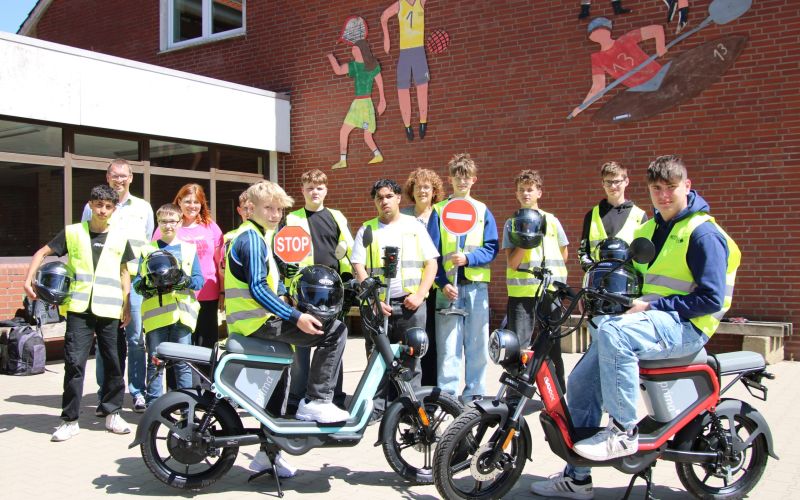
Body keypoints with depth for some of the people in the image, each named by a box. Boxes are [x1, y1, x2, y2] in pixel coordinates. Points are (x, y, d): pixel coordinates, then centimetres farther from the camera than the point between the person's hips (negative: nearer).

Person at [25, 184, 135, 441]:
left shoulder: (120, 236, 8)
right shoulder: (73, 232, 4)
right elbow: (42, 252, 11)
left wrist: (126, 305, 9)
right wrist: (28, 280, -2)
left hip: (109, 309, 1)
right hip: (79, 308, -1)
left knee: (113, 362, 6)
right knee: (74, 362, -4)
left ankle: (112, 413, 20)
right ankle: (70, 419, 6)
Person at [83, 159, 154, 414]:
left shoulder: (143, 208, 15)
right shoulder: (92, 207, 11)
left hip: (135, 279, 0)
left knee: (135, 339, -1)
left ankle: (138, 392, 8)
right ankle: (105, 396, 10)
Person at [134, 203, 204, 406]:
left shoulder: (189, 249, 13)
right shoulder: (148, 249, 14)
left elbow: (199, 281, 7)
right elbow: (137, 280, 9)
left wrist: (187, 281, -14)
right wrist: (143, 285, -13)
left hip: (182, 312, 0)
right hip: (155, 312, 0)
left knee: (183, 361, 0)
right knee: (154, 362, 3)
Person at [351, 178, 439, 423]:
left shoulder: (415, 226, 10)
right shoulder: (367, 230, 10)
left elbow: (431, 263, 6)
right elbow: (359, 268, 3)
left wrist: (419, 295, -8)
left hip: (411, 304, 0)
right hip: (378, 305, 0)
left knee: (411, 358, 4)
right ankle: (377, 407, 11)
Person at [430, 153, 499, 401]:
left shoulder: (483, 211, 11)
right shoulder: (439, 210, 8)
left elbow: (492, 248, 4)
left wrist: (468, 258, -14)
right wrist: (443, 283, -9)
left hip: (477, 285, 1)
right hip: (447, 286, -1)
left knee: (477, 343, 4)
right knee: (448, 344, -3)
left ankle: (475, 394, 13)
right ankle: (446, 394, 5)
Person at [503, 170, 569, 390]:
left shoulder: (552, 221, 9)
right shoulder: (512, 224, 6)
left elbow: (563, 255, 17)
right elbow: (512, 262, -4)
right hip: (521, 292, -1)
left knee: (552, 346, 7)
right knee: (517, 346, -3)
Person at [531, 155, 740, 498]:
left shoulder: (703, 233, -8)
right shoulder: (648, 229, 18)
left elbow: (711, 299, -15)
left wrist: (652, 306, -17)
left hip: (685, 327, -8)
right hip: (650, 319, 8)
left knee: (613, 333, -37)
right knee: (581, 381, -2)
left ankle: (624, 432, -24)